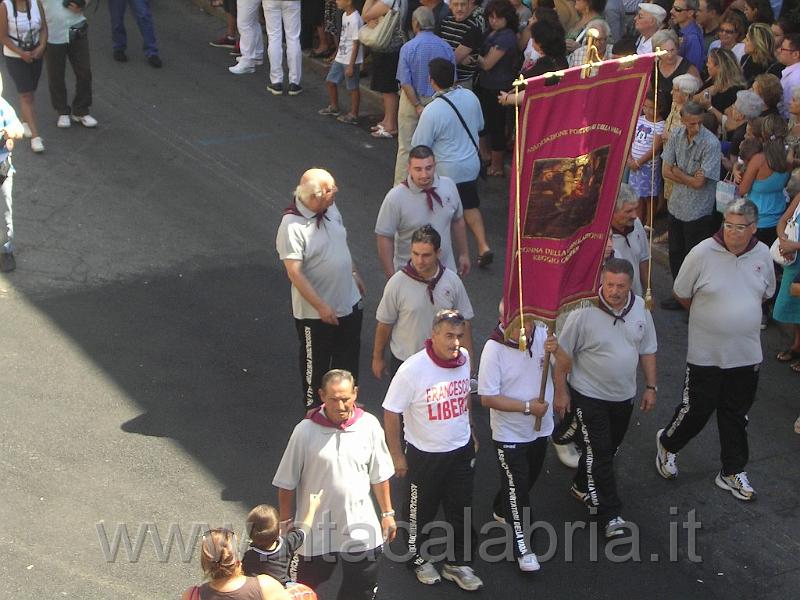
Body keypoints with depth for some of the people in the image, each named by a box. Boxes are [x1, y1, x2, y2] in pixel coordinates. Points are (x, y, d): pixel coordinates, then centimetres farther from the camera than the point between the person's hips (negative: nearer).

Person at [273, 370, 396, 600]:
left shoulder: (369, 425, -8)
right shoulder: (305, 431, -15)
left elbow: (379, 476, 5)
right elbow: (286, 484, -6)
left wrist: (387, 513, 9)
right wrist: (286, 523, -2)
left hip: (360, 527, 2)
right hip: (317, 528, -2)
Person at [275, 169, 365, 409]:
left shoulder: (330, 209, -4)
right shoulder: (292, 226, -27)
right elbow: (294, 273, -26)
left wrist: (354, 274, 21)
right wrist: (321, 306, -26)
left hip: (349, 301, 8)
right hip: (316, 312, -7)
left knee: (348, 355, 24)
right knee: (316, 363, 13)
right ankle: (314, 408, 34)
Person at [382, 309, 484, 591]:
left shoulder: (464, 358, -8)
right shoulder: (412, 369, -26)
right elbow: (391, 412, -16)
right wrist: (397, 455, -11)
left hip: (461, 450, 5)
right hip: (424, 454, -5)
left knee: (461, 510, 16)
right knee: (420, 512, 15)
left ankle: (457, 563, 35)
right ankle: (418, 559, 39)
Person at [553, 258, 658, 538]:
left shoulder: (640, 309, -4)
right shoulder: (584, 312, -20)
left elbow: (647, 350, 8)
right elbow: (563, 355, -13)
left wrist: (651, 387, 6)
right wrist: (561, 392, -11)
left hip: (623, 396, 6)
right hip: (589, 396, -6)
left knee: (609, 448, 19)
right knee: (598, 452, -6)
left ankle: (583, 486, 43)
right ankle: (610, 515, 0)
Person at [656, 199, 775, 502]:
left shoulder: (763, 255, -3)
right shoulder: (703, 253, -16)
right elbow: (681, 293, -4)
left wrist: (742, 314, 11)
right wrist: (708, 316, 6)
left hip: (747, 353, 4)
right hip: (706, 353, -4)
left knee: (736, 414, 15)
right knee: (697, 409, 7)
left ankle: (733, 472, 30)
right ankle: (668, 444, 36)